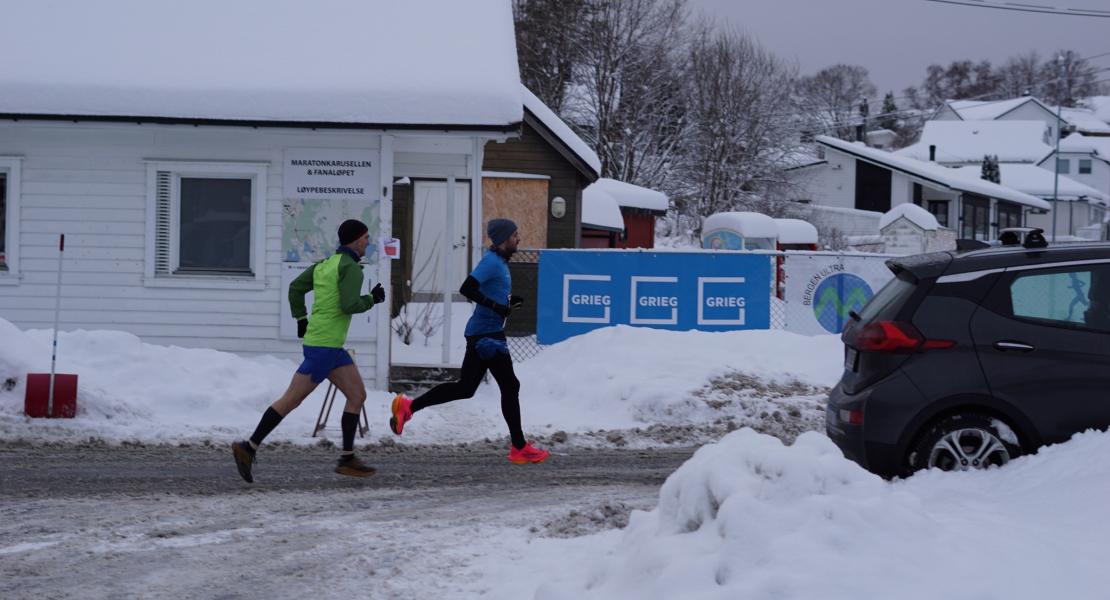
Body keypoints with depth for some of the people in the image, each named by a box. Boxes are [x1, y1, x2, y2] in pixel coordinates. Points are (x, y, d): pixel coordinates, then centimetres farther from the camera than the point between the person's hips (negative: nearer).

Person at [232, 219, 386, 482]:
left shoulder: (325, 264, 15)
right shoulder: (351, 267, -11)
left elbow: (296, 288, 15)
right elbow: (349, 305, -21)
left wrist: (301, 319, 19)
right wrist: (372, 299, -4)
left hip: (332, 346, 10)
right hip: (323, 344, -10)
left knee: (358, 395, 7)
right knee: (292, 399, -6)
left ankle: (347, 458, 6)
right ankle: (248, 448, -3)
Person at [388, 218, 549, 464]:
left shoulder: (498, 261, 16)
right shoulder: (492, 261, -15)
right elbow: (467, 289, -25)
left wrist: (509, 301, 11)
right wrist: (498, 307, -26)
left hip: (480, 334, 10)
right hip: (488, 334, -10)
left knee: (465, 388, 12)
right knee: (510, 386, -2)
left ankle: (408, 406, 11)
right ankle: (519, 449, 4)